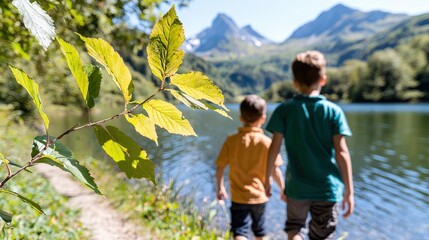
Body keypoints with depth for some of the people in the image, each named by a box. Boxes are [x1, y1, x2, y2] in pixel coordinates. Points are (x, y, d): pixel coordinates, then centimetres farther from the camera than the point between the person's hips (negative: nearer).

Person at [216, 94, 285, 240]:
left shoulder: (231, 140, -8)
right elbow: (275, 170, -10)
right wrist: (283, 189, 6)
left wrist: (220, 188, 11)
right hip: (259, 195, 2)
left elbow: (220, 167, -4)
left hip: (239, 196, -1)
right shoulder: (266, 142, -10)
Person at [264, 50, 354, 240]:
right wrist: (349, 190, -1)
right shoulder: (334, 111, -5)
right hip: (328, 188, 0)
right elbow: (342, 153, -8)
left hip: (296, 187, 0)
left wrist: (266, 179, 5)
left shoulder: (284, 110, -5)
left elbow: (274, 149, -7)